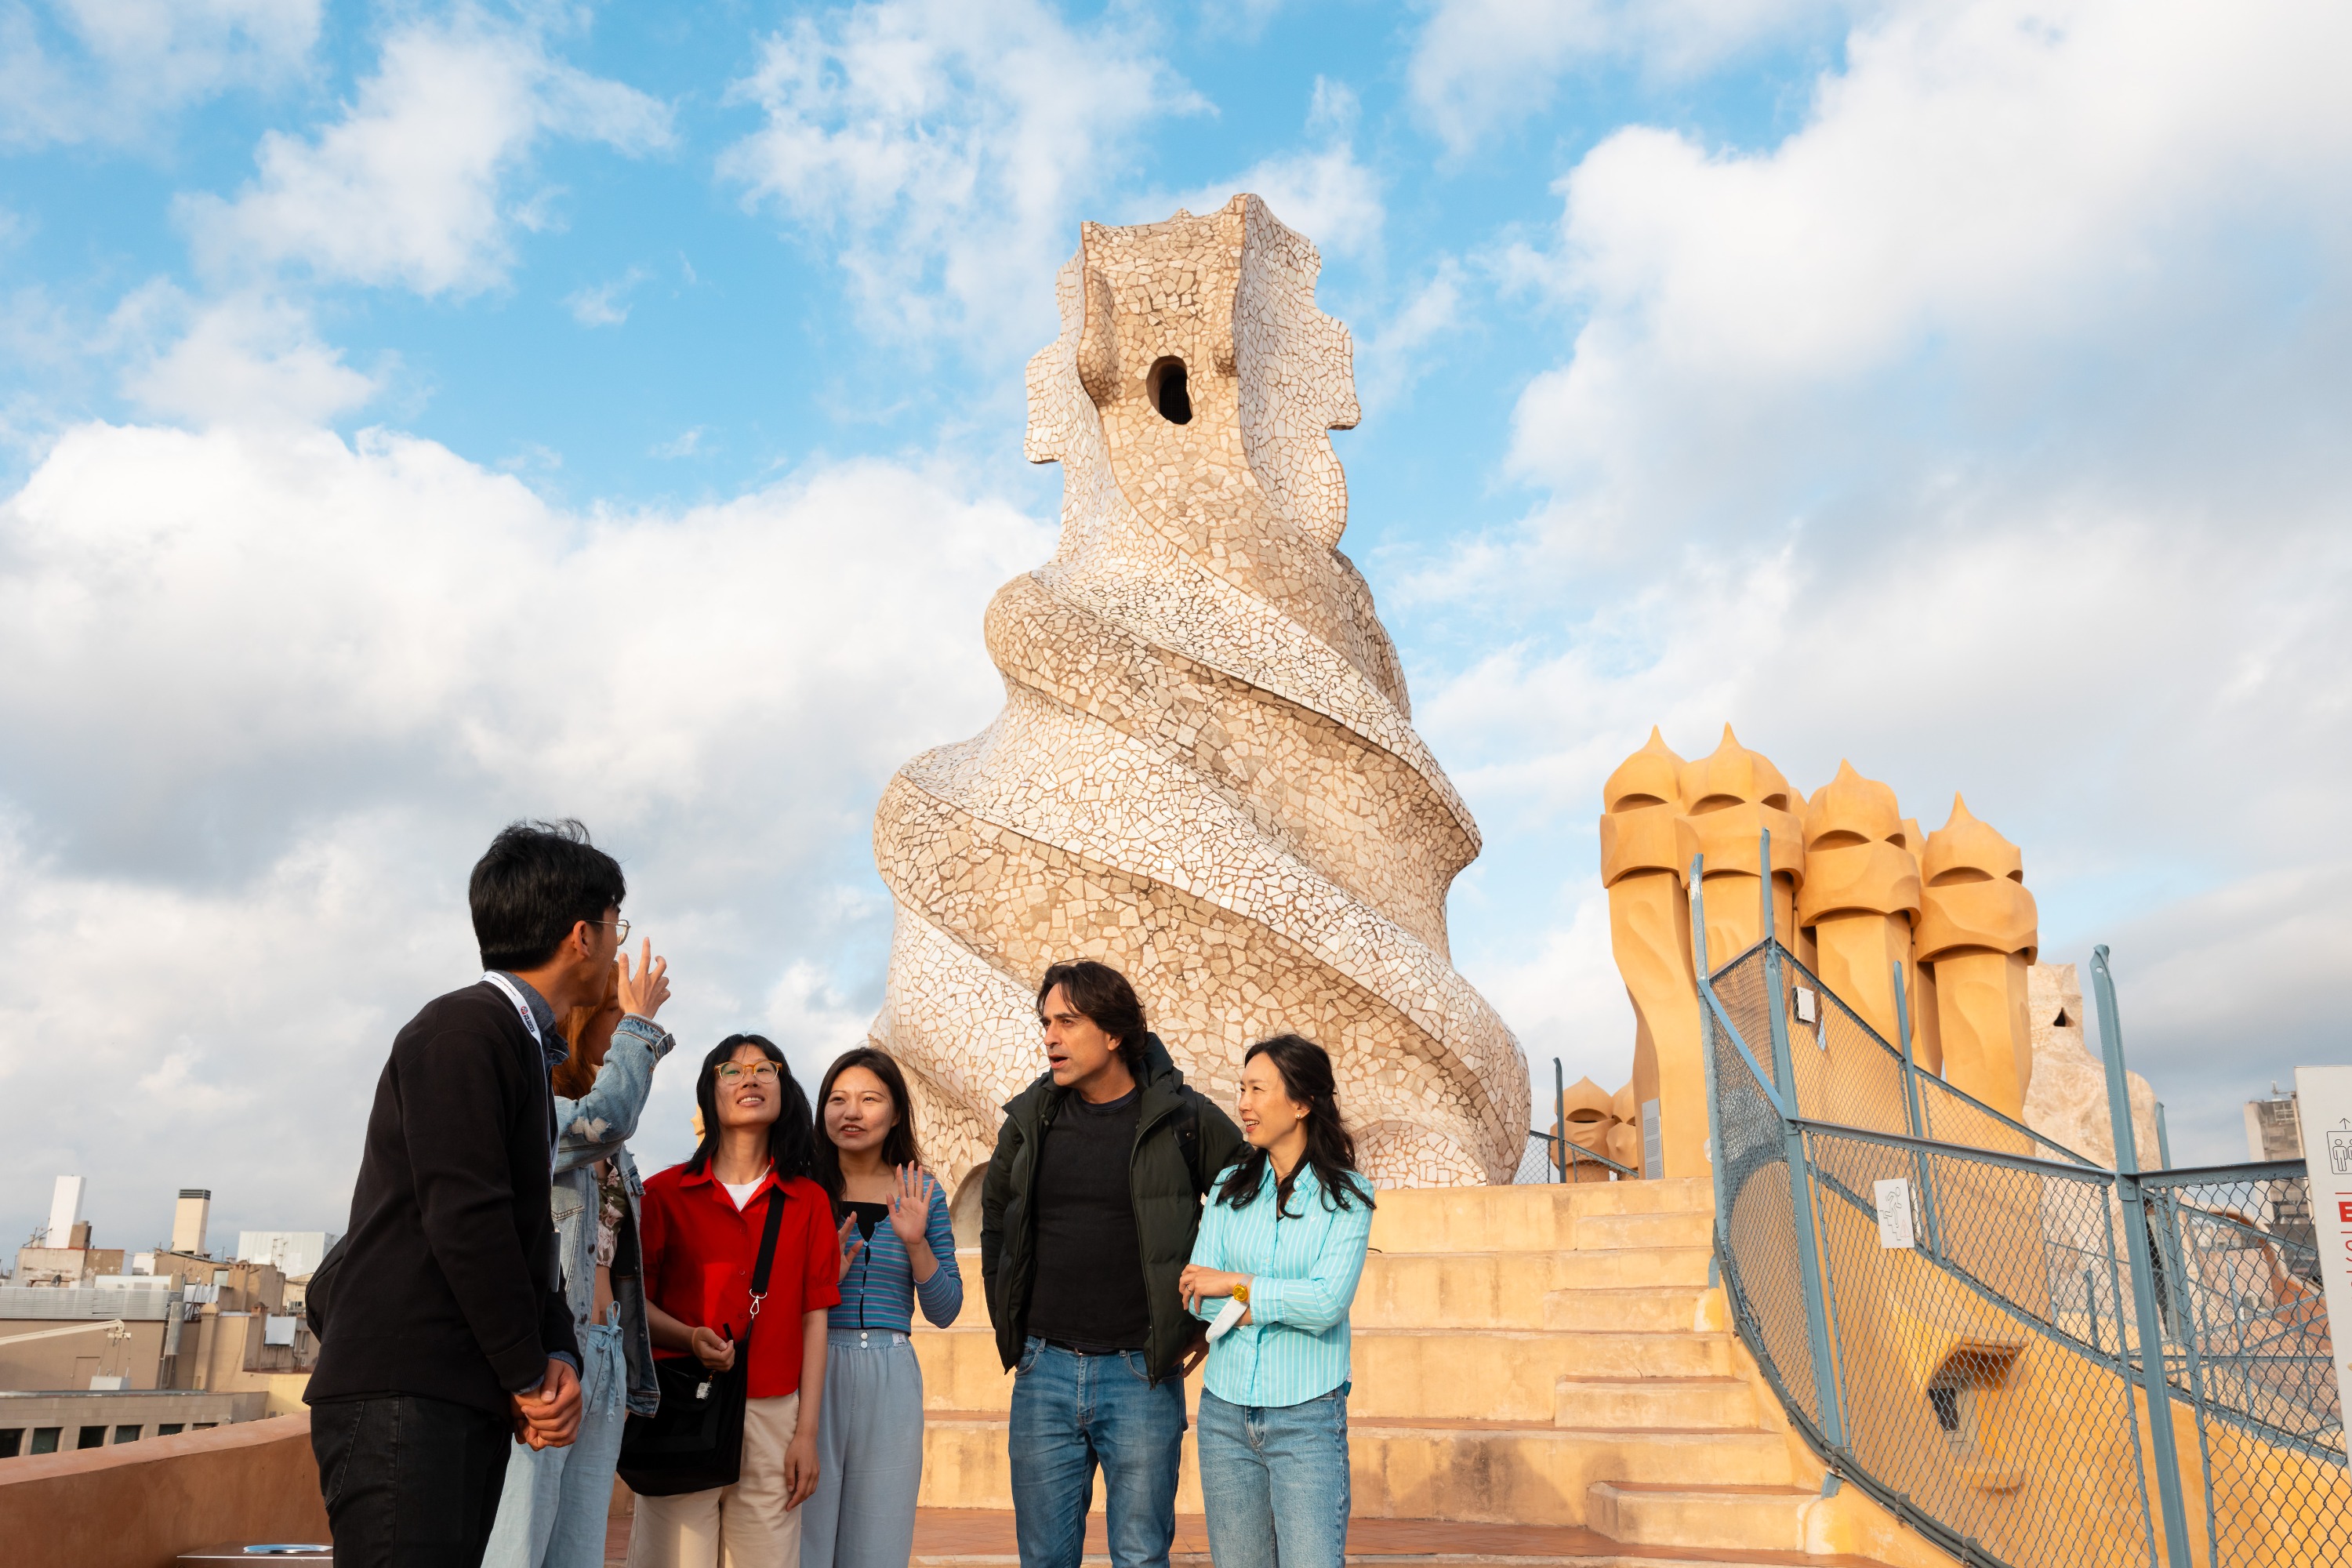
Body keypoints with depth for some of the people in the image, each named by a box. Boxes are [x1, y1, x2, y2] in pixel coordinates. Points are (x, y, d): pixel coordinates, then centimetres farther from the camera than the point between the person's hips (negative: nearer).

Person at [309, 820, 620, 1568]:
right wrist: (530, 1376, -10)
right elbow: (465, 1218, -18)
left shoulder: (527, 1051, 19)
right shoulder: (462, 1029, -11)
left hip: (474, 1404, 9)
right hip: (401, 1394, -9)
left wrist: (558, 1356, 1)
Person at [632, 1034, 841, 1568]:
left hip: (773, 1416, 1)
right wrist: (690, 1337, -14)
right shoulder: (665, 1193, 6)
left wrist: (807, 1433, 1)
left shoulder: (809, 1202, 9)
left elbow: (813, 1320, 7)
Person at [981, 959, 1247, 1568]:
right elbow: (995, 1219, 21)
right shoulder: (1030, 1119, 5)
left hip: (1141, 1374, -3)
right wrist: (1006, 1323, 16)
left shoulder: (1185, 1119, -6)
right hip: (1044, 1370, 3)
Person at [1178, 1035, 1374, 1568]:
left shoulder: (1347, 1197, -3)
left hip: (1307, 1417, -3)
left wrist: (1235, 1284, -10)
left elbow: (1328, 1303, -16)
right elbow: (1199, 1300, -3)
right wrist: (1286, 1299, -13)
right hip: (1225, 1412, 4)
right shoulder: (1230, 1187, 7)